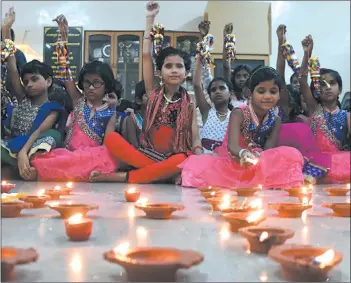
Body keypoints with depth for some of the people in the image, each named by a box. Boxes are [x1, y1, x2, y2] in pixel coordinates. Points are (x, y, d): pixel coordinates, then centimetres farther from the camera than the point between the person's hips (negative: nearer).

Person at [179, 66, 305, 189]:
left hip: (261, 164, 3)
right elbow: (232, 145, -29)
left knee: (291, 155, -23)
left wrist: (257, 156, -36)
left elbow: (268, 151, -10)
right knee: (198, 165, -32)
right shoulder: (239, 113, -13)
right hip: (231, 161, -2)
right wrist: (244, 154, -53)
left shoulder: (275, 121, -1)